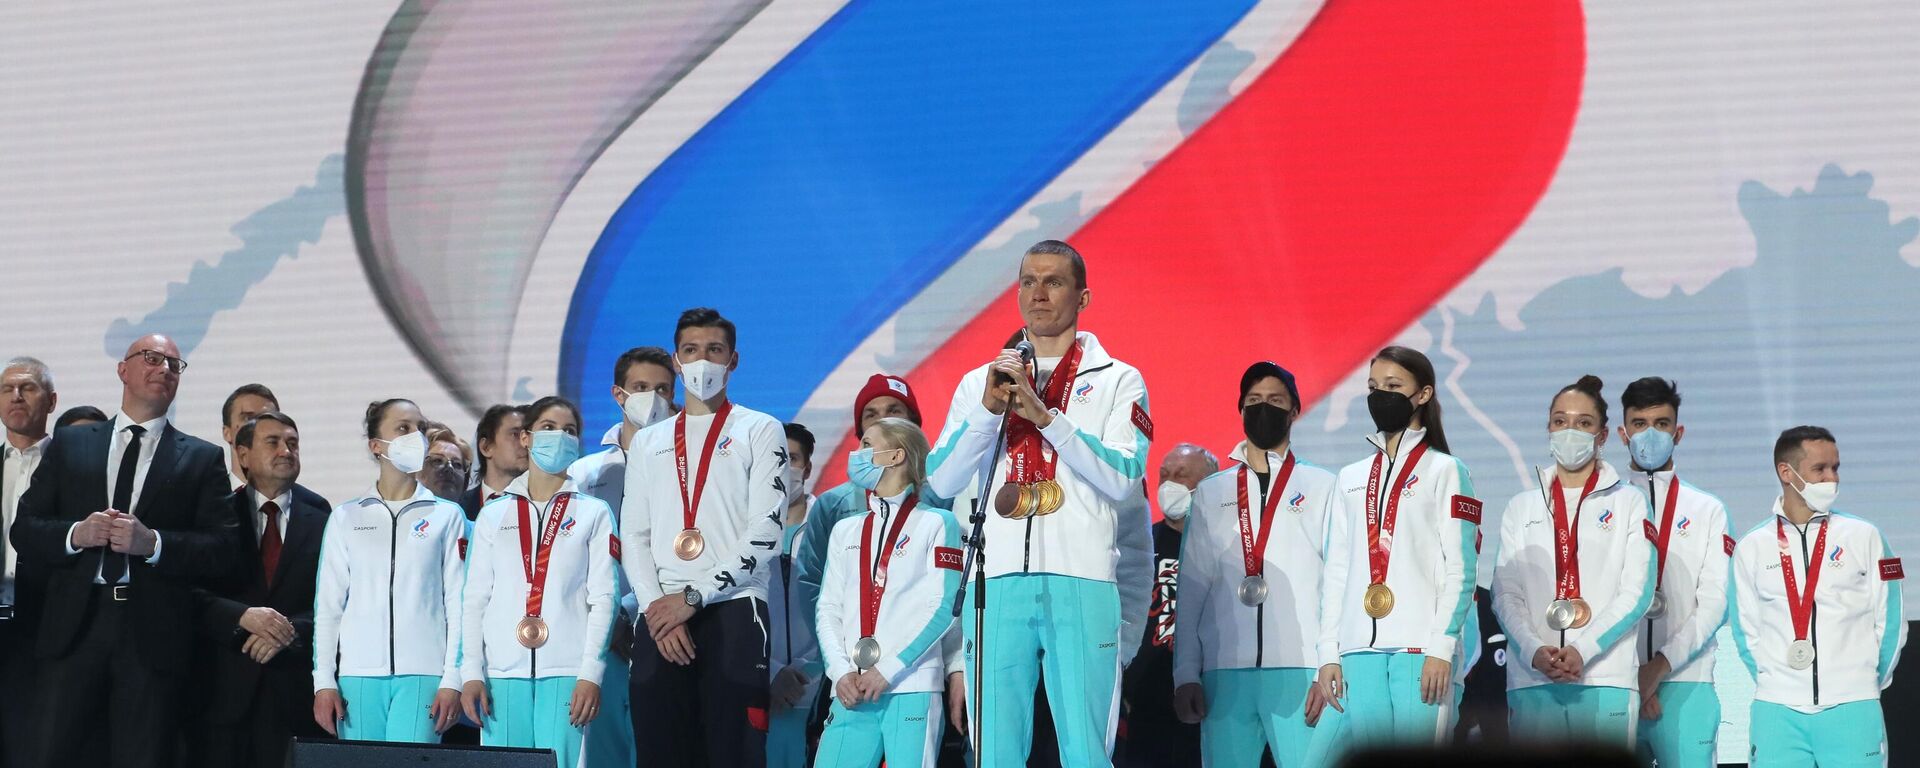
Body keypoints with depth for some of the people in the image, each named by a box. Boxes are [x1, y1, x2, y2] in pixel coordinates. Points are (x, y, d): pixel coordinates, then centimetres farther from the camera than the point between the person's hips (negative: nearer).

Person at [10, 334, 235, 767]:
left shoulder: (202, 459, 11)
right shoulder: (69, 446, 16)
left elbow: (222, 552, 1)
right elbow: (23, 531, 11)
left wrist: (152, 542, -14)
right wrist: (75, 534, -9)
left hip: (154, 636, -1)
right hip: (73, 629, 1)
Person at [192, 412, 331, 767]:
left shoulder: (322, 520, 8)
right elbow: (194, 596, -1)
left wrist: (290, 632, -15)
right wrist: (242, 616, -17)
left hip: (295, 688, 0)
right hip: (226, 688, 0)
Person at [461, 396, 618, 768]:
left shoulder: (594, 513, 9)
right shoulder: (493, 514, 15)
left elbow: (602, 599, 2)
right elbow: (476, 600, 12)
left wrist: (590, 675, -7)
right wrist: (471, 673, 2)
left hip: (566, 672, -2)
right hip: (503, 671, 2)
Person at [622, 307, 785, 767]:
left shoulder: (759, 431, 7)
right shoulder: (648, 443, 20)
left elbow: (765, 531, -3)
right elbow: (634, 535, 13)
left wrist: (692, 596, -8)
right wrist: (656, 606, -4)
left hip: (733, 612, -4)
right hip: (660, 618, 4)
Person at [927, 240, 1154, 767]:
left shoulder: (1117, 381, 10)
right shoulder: (980, 382, 18)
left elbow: (1124, 479, -5)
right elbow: (941, 483, 8)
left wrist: (1044, 415, -11)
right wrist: (988, 410, -4)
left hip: (1081, 585, -2)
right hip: (995, 585, 2)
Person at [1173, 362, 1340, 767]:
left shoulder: (1322, 487, 9)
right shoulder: (1211, 492, 17)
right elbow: (1191, 592, 14)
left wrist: (1329, 670, -8)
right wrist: (1186, 674, 4)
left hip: (1297, 671, -3)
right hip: (1224, 671, 3)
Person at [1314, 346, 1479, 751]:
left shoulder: (1444, 471, 5)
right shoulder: (1351, 478, 19)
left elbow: (1460, 569, -2)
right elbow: (1336, 571, 17)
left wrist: (1441, 647, -12)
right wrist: (1328, 653, 8)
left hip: (1421, 647, -4)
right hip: (1360, 650, 5)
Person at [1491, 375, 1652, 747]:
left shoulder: (1629, 502, 11)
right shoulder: (1521, 507, 19)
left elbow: (1636, 591, 1)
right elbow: (1506, 593, 9)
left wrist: (1583, 650, -13)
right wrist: (1534, 651, -10)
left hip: (1607, 678, -2)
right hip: (1531, 679, 2)